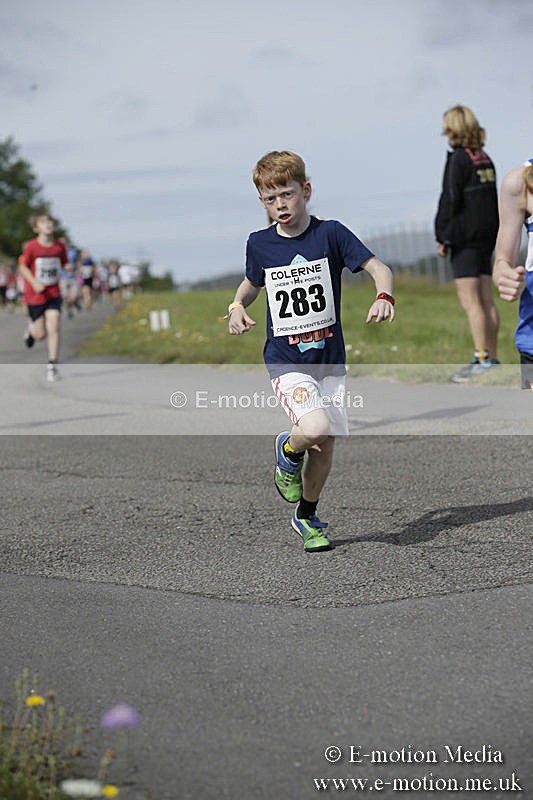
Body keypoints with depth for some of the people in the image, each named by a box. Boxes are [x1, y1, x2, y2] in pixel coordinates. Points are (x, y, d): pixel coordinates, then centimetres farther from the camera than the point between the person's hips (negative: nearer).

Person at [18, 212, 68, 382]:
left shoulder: (59, 246, -4)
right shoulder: (31, 246, -13)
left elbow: (65, 264, 10)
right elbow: (22, 267, -6)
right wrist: (34, 282, -20)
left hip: (53, 294, 2)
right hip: (35, 295, -2)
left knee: (53, 328, -11)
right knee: (40, 334, 5)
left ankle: (52, 366, -2)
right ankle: (31, 328, 43)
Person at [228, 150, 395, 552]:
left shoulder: (330, 233, -6)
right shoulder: (259, 244, 1)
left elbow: (378, 267, -8)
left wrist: (384, 296, -29)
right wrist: (238, 306, 1)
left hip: (330, 359, 1)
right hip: (286, 362, -1)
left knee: (325, 445, 7)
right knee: (315, 429, -27)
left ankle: (307, 516, 31)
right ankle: (287, 451, 9)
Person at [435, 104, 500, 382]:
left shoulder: (458, 159, -10)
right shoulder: (485, 158, 13)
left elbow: (449, 200, -14)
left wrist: (442, 237, -7)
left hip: (464, 235, -8)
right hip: (486, 234, 8)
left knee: (469, 300, -8)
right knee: (486, 300, 9)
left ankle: (481, 360, -12)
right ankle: (492, 359, 12)